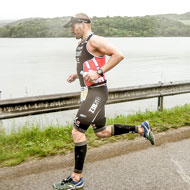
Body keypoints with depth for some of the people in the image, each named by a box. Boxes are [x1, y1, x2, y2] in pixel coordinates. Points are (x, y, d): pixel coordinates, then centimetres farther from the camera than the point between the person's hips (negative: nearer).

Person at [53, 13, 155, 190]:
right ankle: (141, 129, 28)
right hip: (88, 93, 10)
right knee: (102, 132, 17)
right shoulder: (81, 44, 18)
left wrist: (98, 72, -24)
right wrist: (76, 74, 14)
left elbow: (118, 55, -20)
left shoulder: (95, 40, -11)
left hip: (96, 92, -10)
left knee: (77, 132, -11)